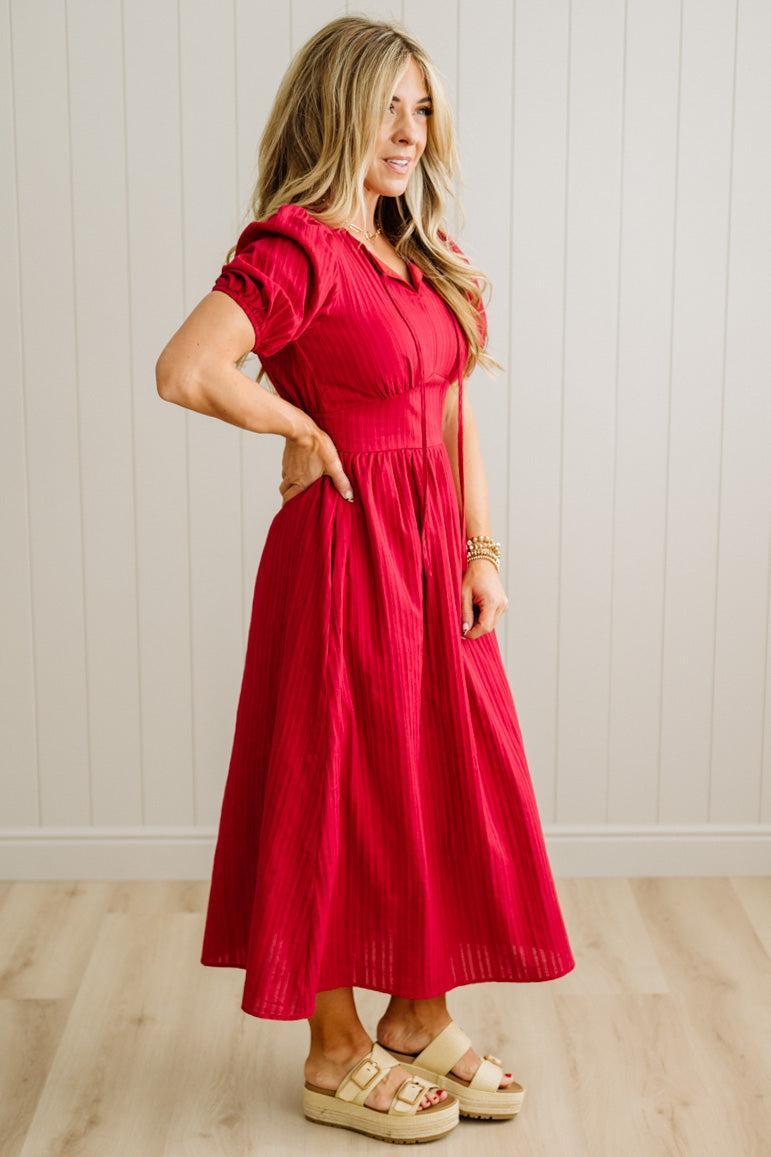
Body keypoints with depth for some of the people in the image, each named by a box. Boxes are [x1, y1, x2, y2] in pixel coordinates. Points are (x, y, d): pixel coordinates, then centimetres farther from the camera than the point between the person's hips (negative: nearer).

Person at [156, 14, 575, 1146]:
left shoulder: (420, 248, 12)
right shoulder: (295, 246, -14)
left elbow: (454, 411, 12)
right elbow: (185, 370, -29)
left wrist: (482, 550, 5)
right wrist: (303, 428, -14)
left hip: (436, 546, 8)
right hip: (348, 547, -8)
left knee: (446, 782, 14)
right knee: (345, 789, 3)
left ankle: (420, 1021, 31)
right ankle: (337, 1056, 20)